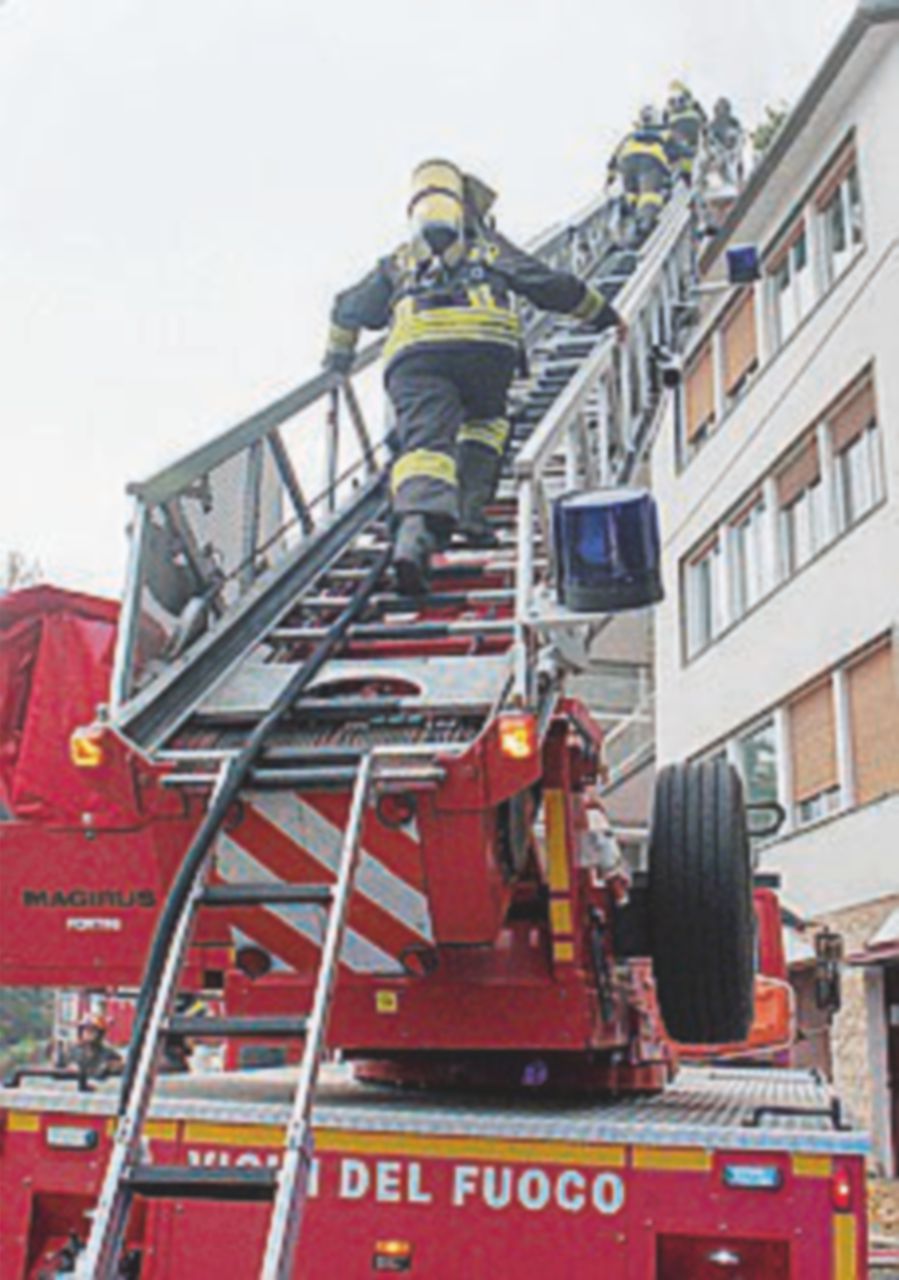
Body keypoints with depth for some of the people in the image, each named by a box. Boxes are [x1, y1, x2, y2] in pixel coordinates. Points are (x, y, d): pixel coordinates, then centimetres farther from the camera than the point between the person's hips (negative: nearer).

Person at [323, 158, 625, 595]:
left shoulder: (399, 262, 35)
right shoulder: (490, 247, 32)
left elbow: (350, 308, 33)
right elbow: (551, 286, 28)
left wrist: (338, 357, 48)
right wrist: (604, 315, 39)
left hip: (414, 347, 0)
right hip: (487, 341, 0)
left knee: (425, 441, -13)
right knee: (485, 422, 26)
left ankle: (415, 529, -38)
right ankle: (470, 511, 12)